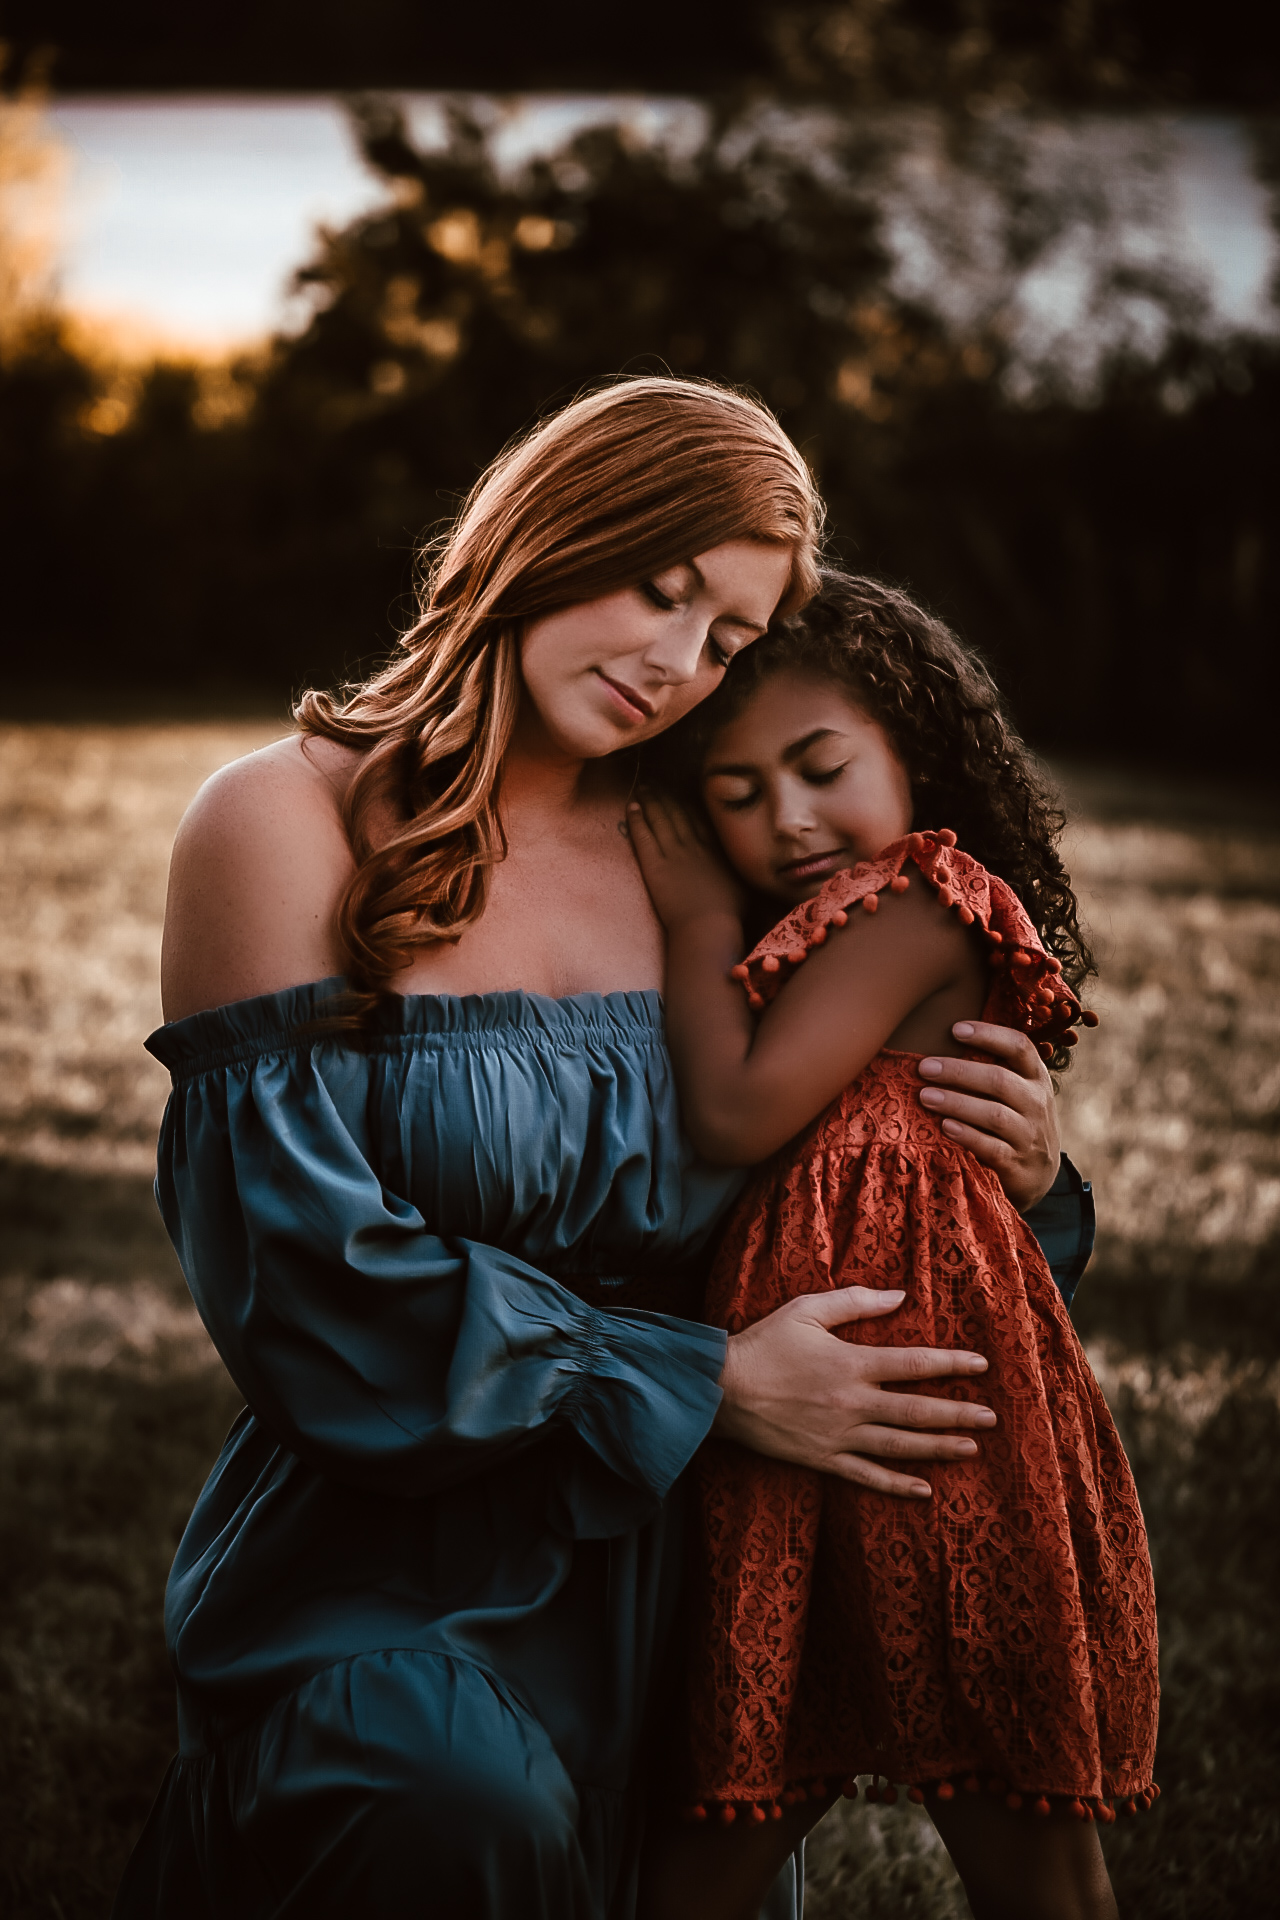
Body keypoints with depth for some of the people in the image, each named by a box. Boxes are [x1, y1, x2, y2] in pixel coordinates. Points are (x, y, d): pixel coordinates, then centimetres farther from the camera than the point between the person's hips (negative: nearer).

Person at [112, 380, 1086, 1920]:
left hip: (654, 1568, 5)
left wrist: (1015, 1176, -6)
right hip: (382, 1563, -5)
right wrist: (707, 1383, -14)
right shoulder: (287, 825, -7)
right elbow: (310, 1269, -15)